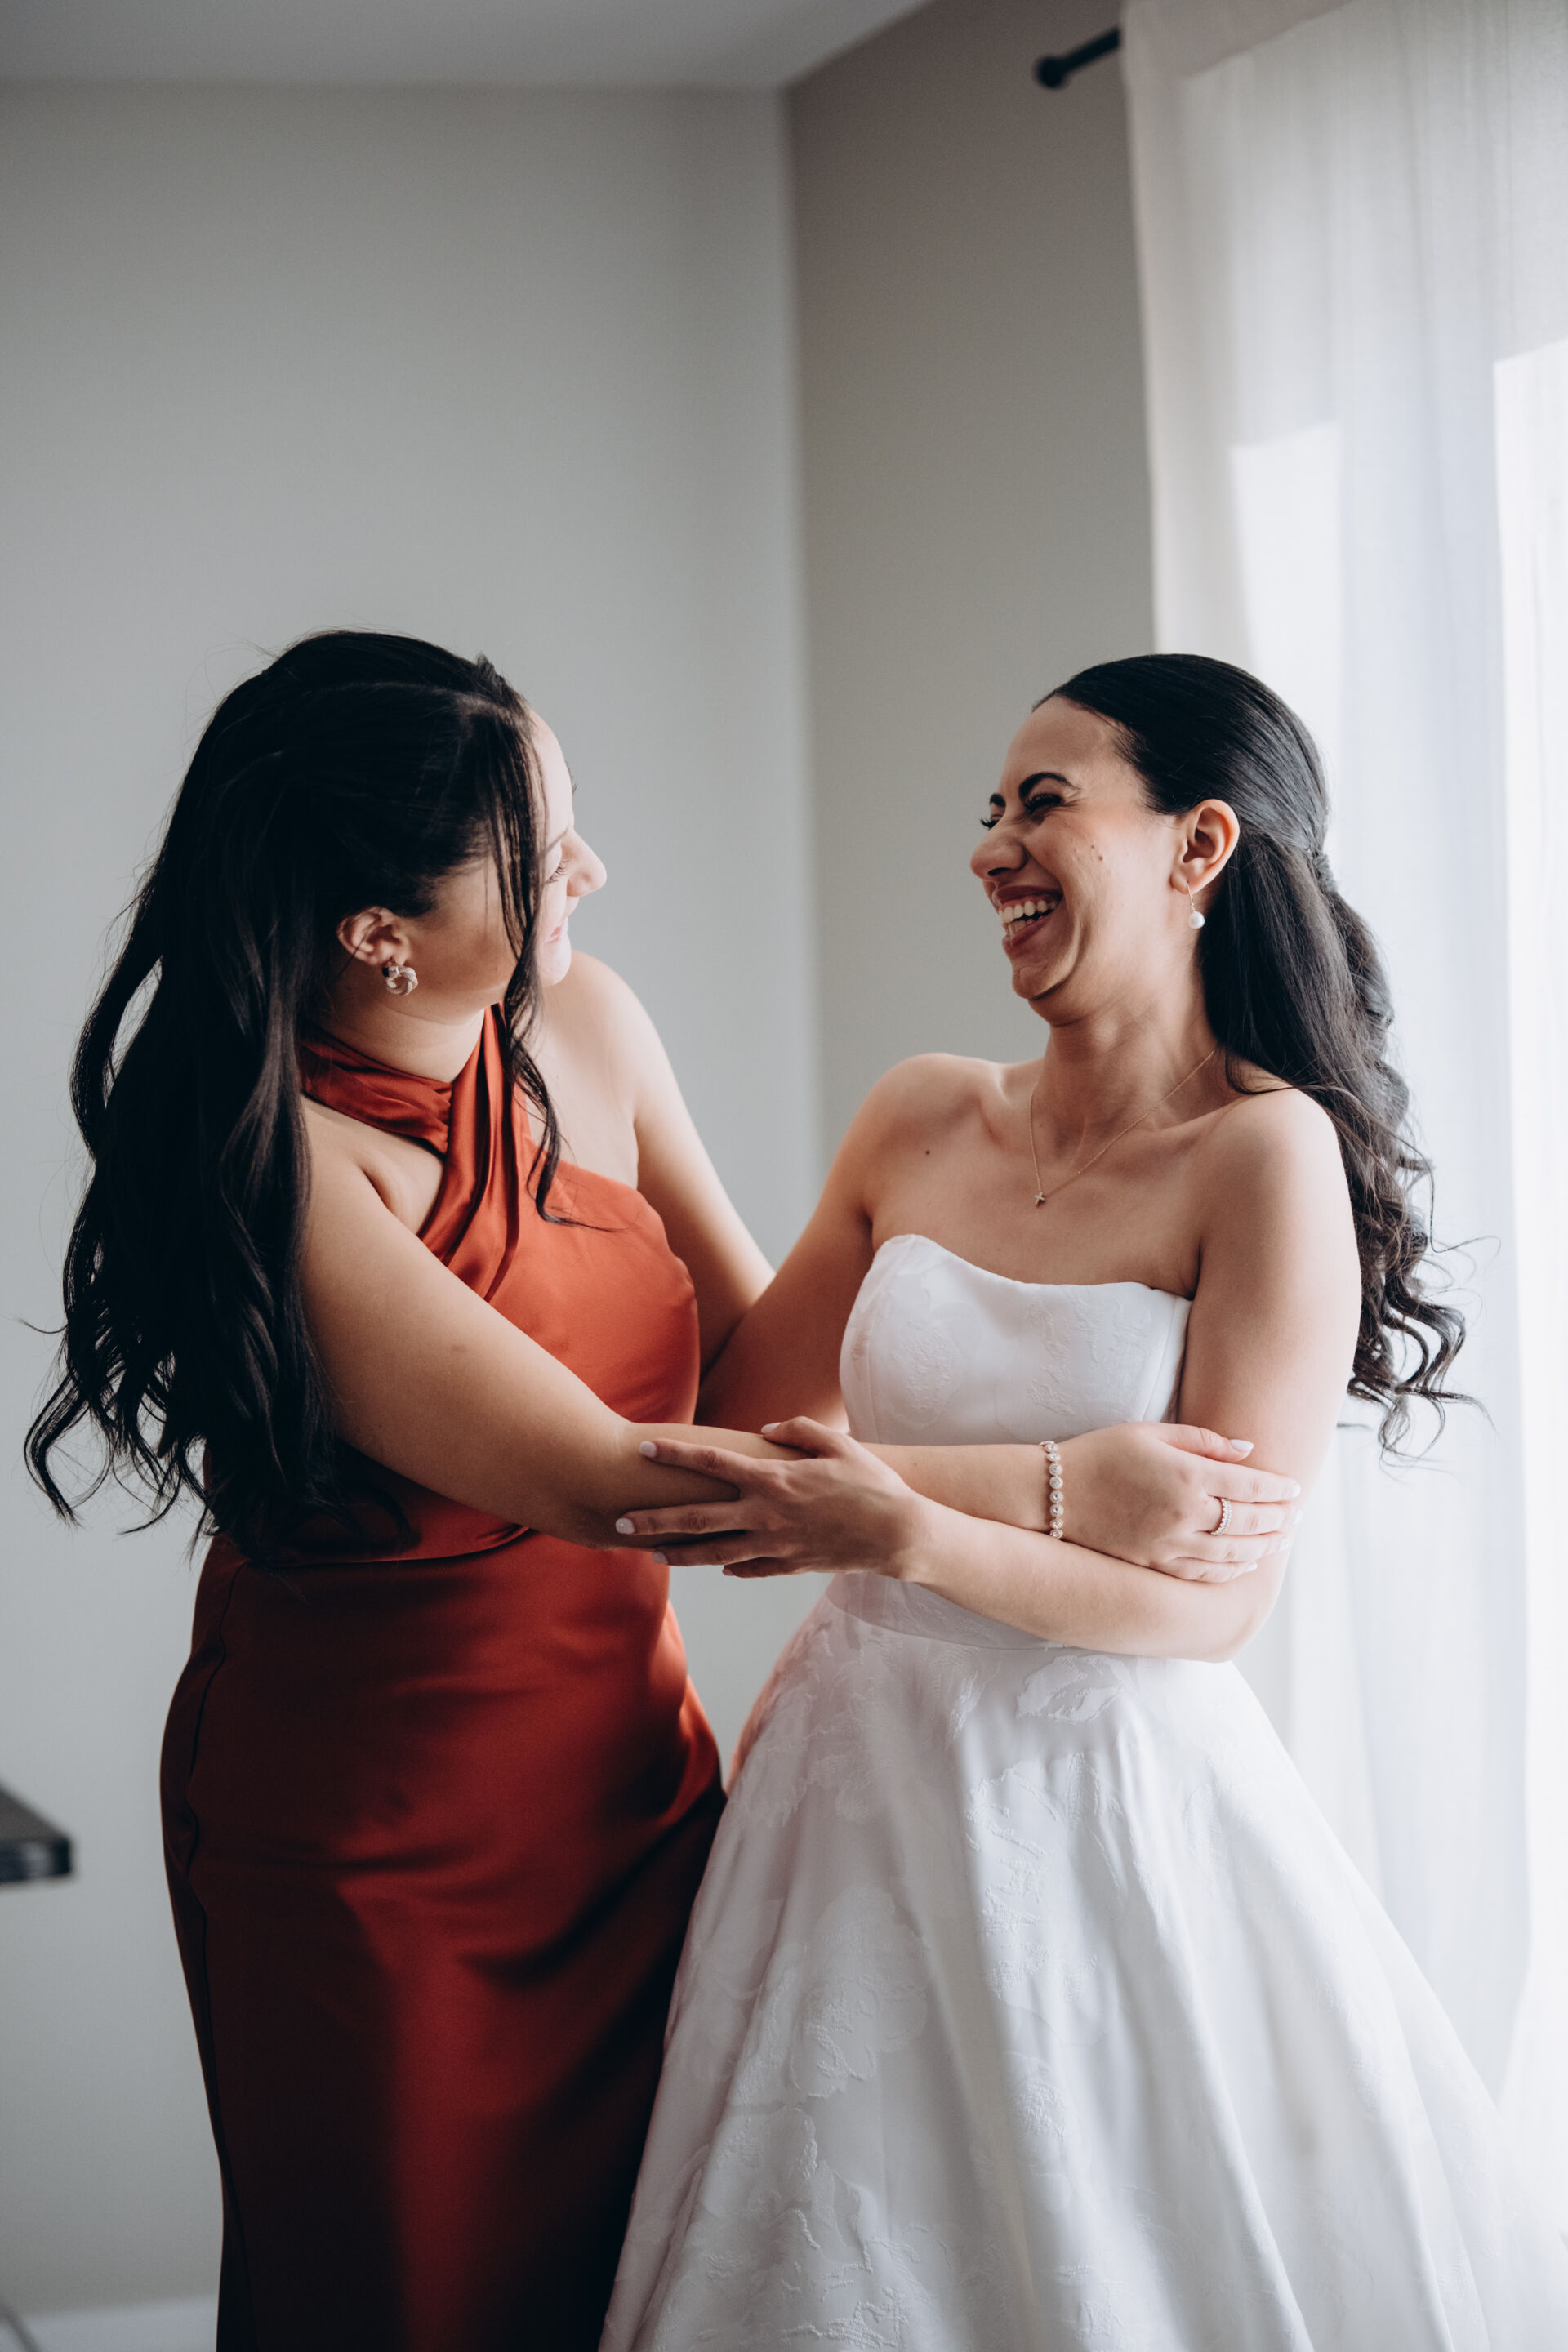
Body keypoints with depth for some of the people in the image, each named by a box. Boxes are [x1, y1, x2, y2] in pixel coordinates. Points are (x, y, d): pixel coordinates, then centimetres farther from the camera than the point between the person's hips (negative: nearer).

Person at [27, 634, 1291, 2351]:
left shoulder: (580, 1023, -4)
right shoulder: (270, 1160, -25)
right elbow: (616, 1482, -28)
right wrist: (1060, 1489, -28)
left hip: (626, 1764, 6)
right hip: (368, 1835, -6)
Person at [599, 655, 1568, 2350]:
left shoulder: (1267, 1155, -12)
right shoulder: (920, 1120, 4)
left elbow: (1216, 1594, -16)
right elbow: (737, 1411, 17)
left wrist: (911, 1539, -28)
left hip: (1103, 1809, -5)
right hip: (866, 1791, 5)